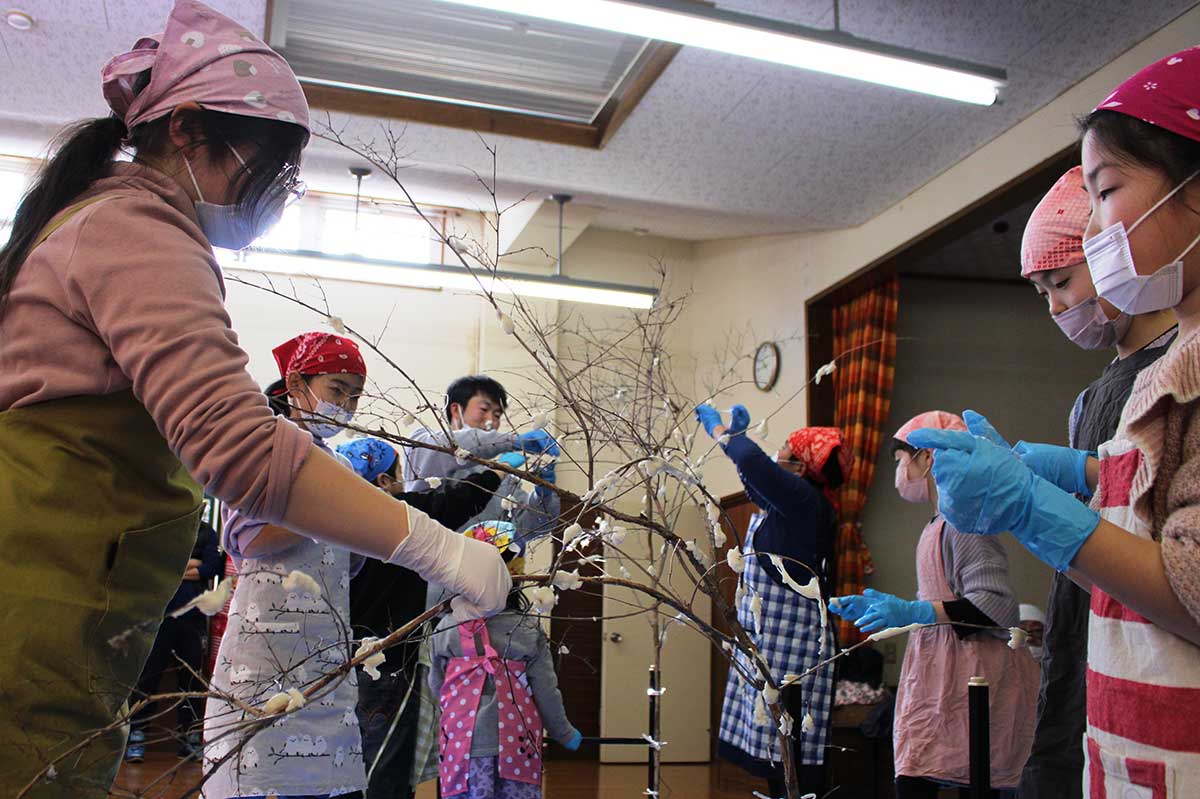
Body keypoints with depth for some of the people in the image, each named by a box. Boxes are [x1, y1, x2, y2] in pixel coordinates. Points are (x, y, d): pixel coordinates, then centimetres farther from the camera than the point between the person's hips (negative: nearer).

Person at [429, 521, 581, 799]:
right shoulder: (529, 630, -7)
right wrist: (564, 733, 15)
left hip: (463, 743, 1)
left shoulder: (445, 629, -5)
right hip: (516, 745, 0)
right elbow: (546, 691, -2)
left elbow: (436, 686, 7)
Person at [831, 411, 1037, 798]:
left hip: (969, 680, -9)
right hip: (940, 677, 9)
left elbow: (996, 607, -20)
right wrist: (882, 608, 17)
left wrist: (913, 612, -19)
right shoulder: (940, 523, 17)